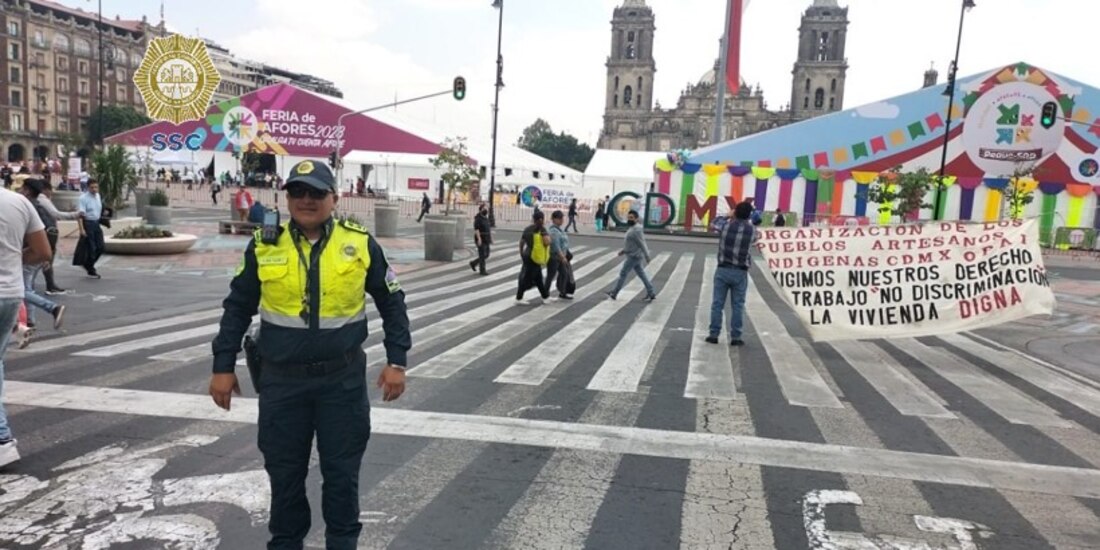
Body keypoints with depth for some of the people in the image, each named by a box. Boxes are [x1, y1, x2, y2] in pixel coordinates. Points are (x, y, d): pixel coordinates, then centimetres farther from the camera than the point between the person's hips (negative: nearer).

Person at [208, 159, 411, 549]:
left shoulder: (360, 244, -4)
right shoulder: (264, 246, -2)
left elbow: (392, 303, 3)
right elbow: (238, 308, 7)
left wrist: (396, 361, -2)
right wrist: (223, 367, 6)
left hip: (343, 379, -1)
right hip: (282, 380, 1)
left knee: (342, 471, 9)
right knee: (285, 471, 13)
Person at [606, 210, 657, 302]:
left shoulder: (636, 230, -19)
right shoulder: (632, 229, 13)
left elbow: (642, 244, -21)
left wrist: (647, 256, -21)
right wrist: (623, 251, 15)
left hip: (634, 257, -10)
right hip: (634, 256, 10)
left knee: (623, 274, -1)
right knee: (642, 275, 12)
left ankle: (613, 293, 9)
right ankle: (651, 294, 15)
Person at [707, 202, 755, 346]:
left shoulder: (726, 226, -3)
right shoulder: (751, 230, -3)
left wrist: (731, 218, 27)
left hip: (723, 270, 0)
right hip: (740, 272, 0)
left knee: (717, 303, 5)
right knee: (737, 306, 6)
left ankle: (714, 335, 6)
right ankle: (735, 337, 9)